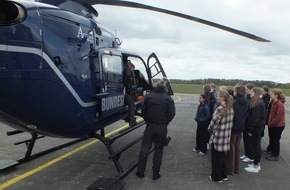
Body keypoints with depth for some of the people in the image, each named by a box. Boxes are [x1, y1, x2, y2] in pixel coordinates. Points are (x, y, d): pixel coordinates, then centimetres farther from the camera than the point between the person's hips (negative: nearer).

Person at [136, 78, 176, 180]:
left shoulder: (149, 96, -3)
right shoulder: (168, 98, -6)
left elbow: (143, 111, -1)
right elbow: (172, 113, -9)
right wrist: (165, 122, 7)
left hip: (150, 126, 1)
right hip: (162, 127, 0)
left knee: (145, 148, 10)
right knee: (159, 149, 11)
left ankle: (140, 171, 17)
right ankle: (156, 173, 14)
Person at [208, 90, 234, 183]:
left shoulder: (219, 109, -21)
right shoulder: (230, 109, 3)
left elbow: (213, 123, -17)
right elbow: (230, 123, 8)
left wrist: (210, 130, 3)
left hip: (218, 137, -7)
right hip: (226, 136, 7)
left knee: (216, 157, 8)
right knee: (222, 156, 21)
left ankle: (217, 177, 20)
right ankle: (223, 175, 32)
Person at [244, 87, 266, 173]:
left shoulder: (256, 104, -20)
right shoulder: (260, 102, 10)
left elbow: (255, 118, -22)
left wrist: (250, 129, -17)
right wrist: (251, 128, 14)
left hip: (256, 128, -10)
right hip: (259, 127, 10)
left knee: (255, 146, -1)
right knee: (257, 145, 17)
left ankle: (255, 167, 8)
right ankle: (257, 164, 28)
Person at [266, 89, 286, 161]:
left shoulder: (280, 104, -21)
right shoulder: (274, 102, 8)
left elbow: (278, 116, -24)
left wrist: (271, 123, -16)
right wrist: (269, 123, 8)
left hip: (278, 126, -9)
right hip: (273, 125, 9)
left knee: (276, 141, 2)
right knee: (272, 140, 16)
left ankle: (276, 156, 15)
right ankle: (272, 154, 29)